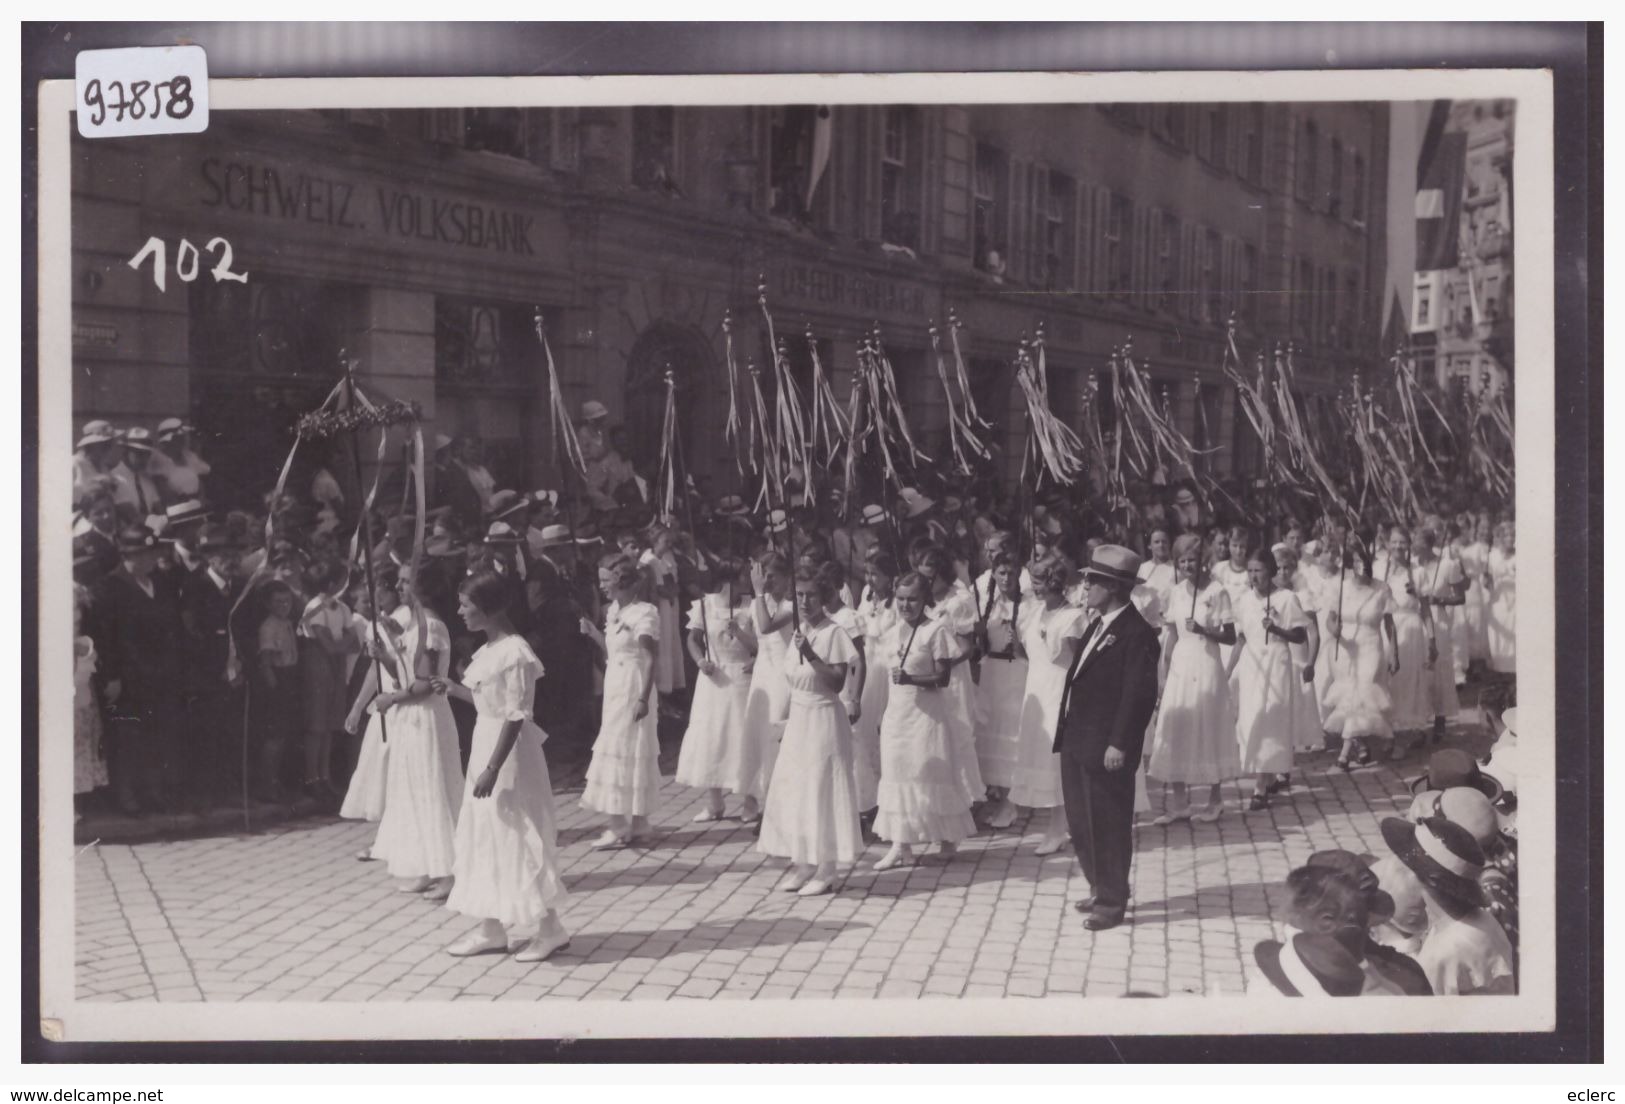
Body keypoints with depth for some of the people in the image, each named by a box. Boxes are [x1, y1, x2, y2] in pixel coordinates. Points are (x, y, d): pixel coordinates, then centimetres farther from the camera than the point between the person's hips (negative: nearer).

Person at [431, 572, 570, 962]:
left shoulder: (513, 652, -20)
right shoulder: (488, 650, 8)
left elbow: (515, 717, -21)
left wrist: (493, 768, -23)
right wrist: (453, 688, 9)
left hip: (508, 752, -10)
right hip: (485, 742, 10)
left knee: (516, 837, -2)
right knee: (486, 837, 13)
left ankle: (550, 929, 9)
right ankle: (491, 930, 21)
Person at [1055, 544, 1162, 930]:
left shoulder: (1137, 634, -15)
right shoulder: (1099, 625, 13)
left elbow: (1139, 694, -18)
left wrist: (1119, 744, -20)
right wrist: (1067, 731, 12)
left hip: (1106, 749, -9)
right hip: (1078, 743, 9)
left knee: (1108, 825, 2)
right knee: (1081, 822, 15)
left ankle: (1112, 902, 12)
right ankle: (1100, 889, 29)